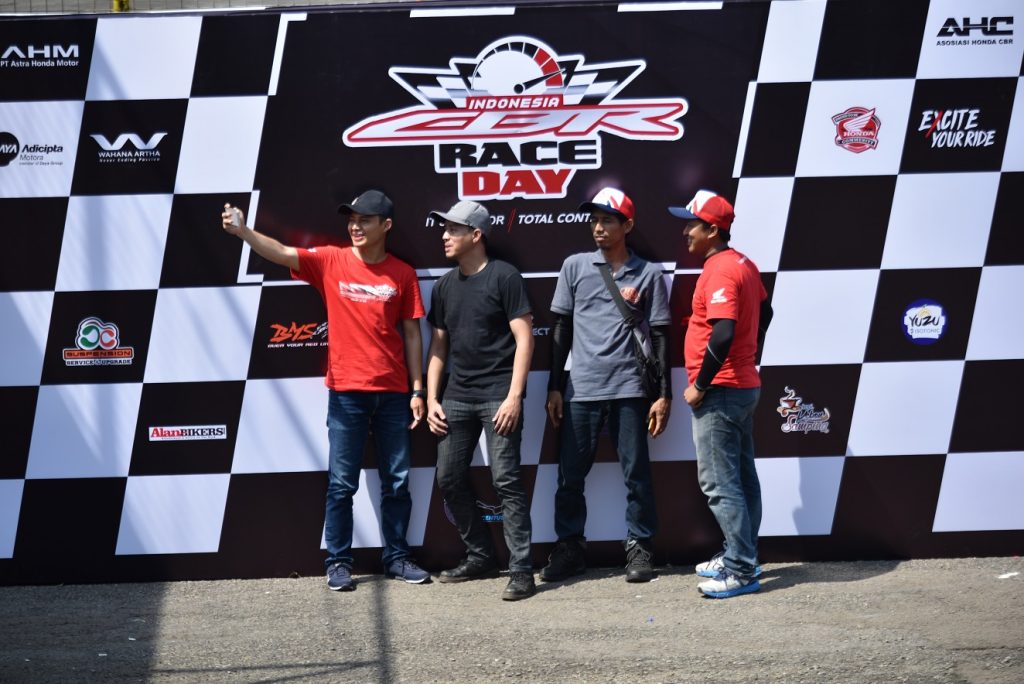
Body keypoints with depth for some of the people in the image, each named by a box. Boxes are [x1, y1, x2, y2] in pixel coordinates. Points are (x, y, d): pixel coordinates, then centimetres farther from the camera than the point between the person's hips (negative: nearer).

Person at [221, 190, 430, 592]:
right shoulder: (330, 261, 0)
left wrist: (417, 389, 3)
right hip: (346, 392, -1)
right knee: (341, 482, 2)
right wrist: (243, 232, -31)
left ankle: (397, 558, 19)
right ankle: (338, 562, 9)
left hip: (392, 393, 1)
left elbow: (411, 334, 6)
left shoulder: (402, 274, 3)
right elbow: (282, 253, -14)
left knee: (396, 481, 8)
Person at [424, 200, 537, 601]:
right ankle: (481, 556, 22)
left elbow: (524, 339, -9)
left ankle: (521, 569, -8)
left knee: (506, 481, -10)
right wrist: (431, 398, 9)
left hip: (497, 397, -7)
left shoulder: (503, 278, -5)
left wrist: (514, 396, -15)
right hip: (456, 398, 7)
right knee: (449, 479, 8)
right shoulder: (445, 286, 13)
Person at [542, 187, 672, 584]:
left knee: (636, 474, 2)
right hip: (581, 390, 2)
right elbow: (562, 329, 10)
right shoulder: (575, 267, 7)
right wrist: (554, 388, 6)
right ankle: (569, 548, 13)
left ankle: (639, 548, 10)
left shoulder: (648, 275, 3)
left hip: (629, 390, -2)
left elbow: (659, 336, 4)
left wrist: (664, 395, 0)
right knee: (570, 475, 4)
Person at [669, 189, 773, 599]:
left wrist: (699, 385, -20)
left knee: (718, 482, -7)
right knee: (741, 476, 15)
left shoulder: (720, 271, -19)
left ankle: (741, 571, -6)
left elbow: (722, 333, -28)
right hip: (744, 385, 10)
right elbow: (764, 312, 24)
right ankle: (741, 557, 23)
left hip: (720, 392, -10)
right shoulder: (744, 264, 11)